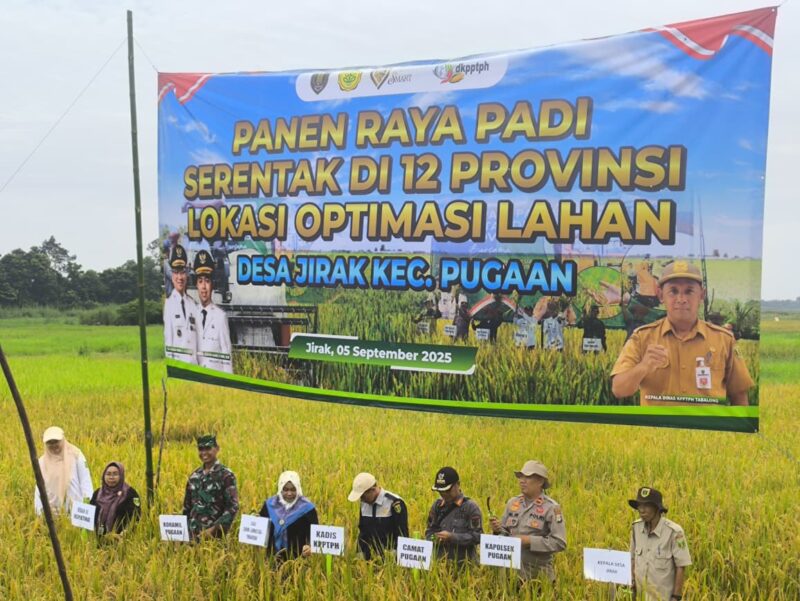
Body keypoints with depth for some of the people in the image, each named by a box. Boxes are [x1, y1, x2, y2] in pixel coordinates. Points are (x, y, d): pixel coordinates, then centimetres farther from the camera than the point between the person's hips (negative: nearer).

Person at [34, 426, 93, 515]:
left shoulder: (76, 455, -1)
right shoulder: (42, 461, 8)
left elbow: (85, 481, -1)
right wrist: (39, 510, 6)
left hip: (76, 508, -2)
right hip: (53, 511, 3)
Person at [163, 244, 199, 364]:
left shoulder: (193, 304, 11)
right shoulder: (169, 303, -5)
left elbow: (197, 336, 12)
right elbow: (168, 338, -7)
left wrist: (198, 363, 7)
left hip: (194, 362, 5)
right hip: (177, 362, -5)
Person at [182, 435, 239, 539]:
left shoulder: (226, 475, -7)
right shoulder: (194, 476, 10)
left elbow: (233, 507, -13)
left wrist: (214, 529, -19)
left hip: (215, 535, -5)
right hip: (193, 535, 5)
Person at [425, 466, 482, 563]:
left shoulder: (471, 507, -4)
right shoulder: (437, 506, 10)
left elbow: (477, 536, -10)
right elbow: (429, 531, 15)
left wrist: (452, 537, -18)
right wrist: (434, 539, -7)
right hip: (439, 562, 4)